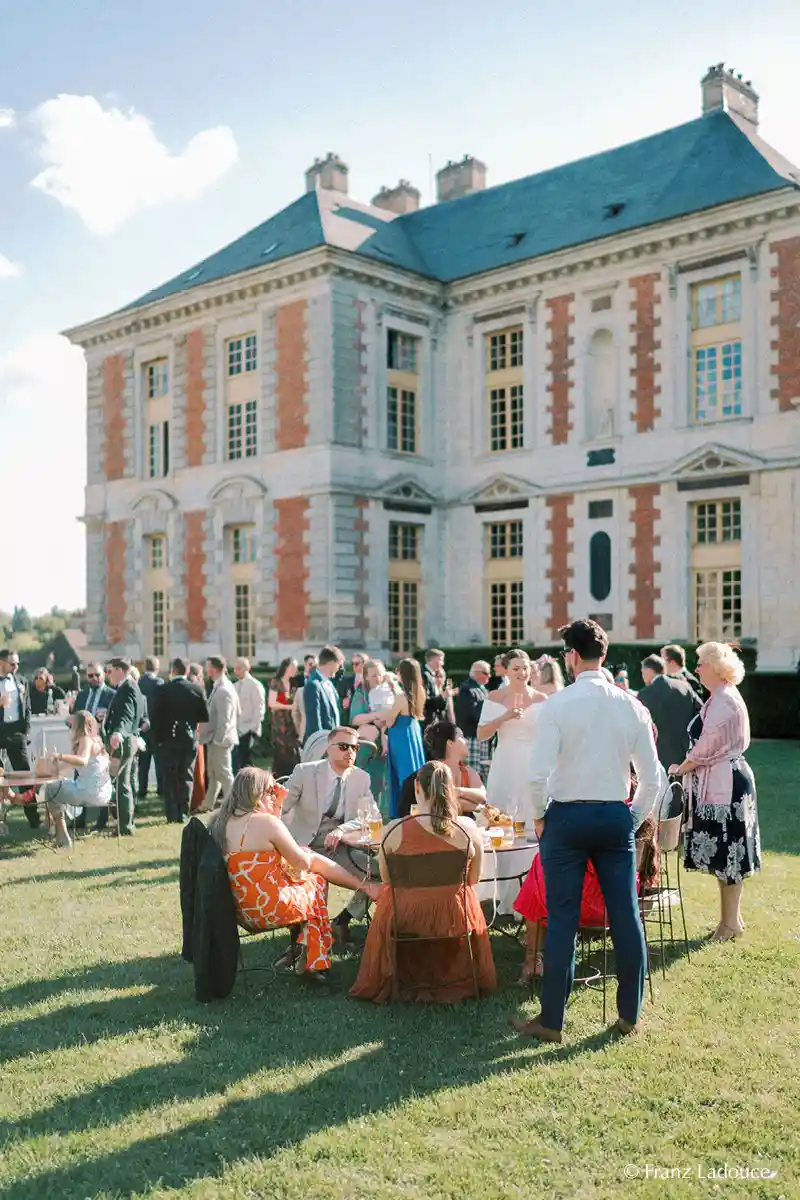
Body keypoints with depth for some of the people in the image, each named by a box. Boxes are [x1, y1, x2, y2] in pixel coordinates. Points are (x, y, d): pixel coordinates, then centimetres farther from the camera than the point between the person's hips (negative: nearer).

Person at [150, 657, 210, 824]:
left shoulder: (162, 690, -10)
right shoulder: (197, 690, -5)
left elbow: (155, 718, -8)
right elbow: (205, 716, -2)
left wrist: (155, 739, 3)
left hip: (168, 740, -1)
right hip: (190, 740, 1)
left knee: (169, 778, 8)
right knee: (186, 777, 9)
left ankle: (172, 815, 7)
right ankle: (183, 814, 7)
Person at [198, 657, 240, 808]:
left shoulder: (223, 690, -21)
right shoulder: (220, 686, 10)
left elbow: (224, 719, -23)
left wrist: (218, 739, -19)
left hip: (219, 740, -10)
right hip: (216, 739, 10)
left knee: (224, 774, -2)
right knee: (213, 773, 19)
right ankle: (208, 804, 30)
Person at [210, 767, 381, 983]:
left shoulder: (220, 822, 6)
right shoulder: (265, 821, -18)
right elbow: (302, 863, -9)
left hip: (239, 909, 8)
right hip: (268, 910, -8)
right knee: (317, 881, 21)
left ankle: (296, 949, 23)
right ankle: (312, 963, 30)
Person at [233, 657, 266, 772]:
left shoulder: (255, 685, -7)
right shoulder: (235, 686, 11)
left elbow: (259, 708, -10)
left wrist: (253, 728, -15)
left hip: (248, 731, -6)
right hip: (235, 730, 6)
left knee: (246, 764, -2)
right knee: (236, 763, 6)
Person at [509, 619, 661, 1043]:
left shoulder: (557, 705, -11)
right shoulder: (631, 706, 1)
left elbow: (538, 774, -16)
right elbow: (652, 777, 3)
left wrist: (540, 816, 0)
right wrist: (634, 818, 15)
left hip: (567, 817, -3)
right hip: (616, 816, 3)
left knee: (562, 918, 3)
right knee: (625, 915, 10)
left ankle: (551, 1020, 11)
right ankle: (630, 1014, 21)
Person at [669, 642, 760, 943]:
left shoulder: (723, 700, -18)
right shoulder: (724, 697, 14)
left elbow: (707, 746, -18)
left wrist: (681, 769, -4)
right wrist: (689, 767, 11)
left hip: (724, 785, -10)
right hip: (723, 782, 10)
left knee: (726, 851, -1)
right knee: (726, 851, 15)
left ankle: (731, 921, 8)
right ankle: (730, 916, 24)